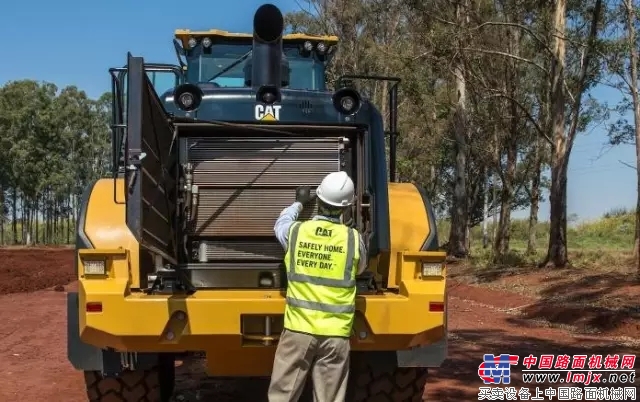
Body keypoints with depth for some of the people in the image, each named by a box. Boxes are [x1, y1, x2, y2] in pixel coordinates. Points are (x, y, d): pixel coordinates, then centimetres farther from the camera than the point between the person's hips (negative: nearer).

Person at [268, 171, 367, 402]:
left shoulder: (296, 232, -4)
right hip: (335, 333, 0)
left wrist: (299, 203, 37)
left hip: (299, 328, 0)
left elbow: (280, 223, 21)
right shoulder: (353, 239, -6)